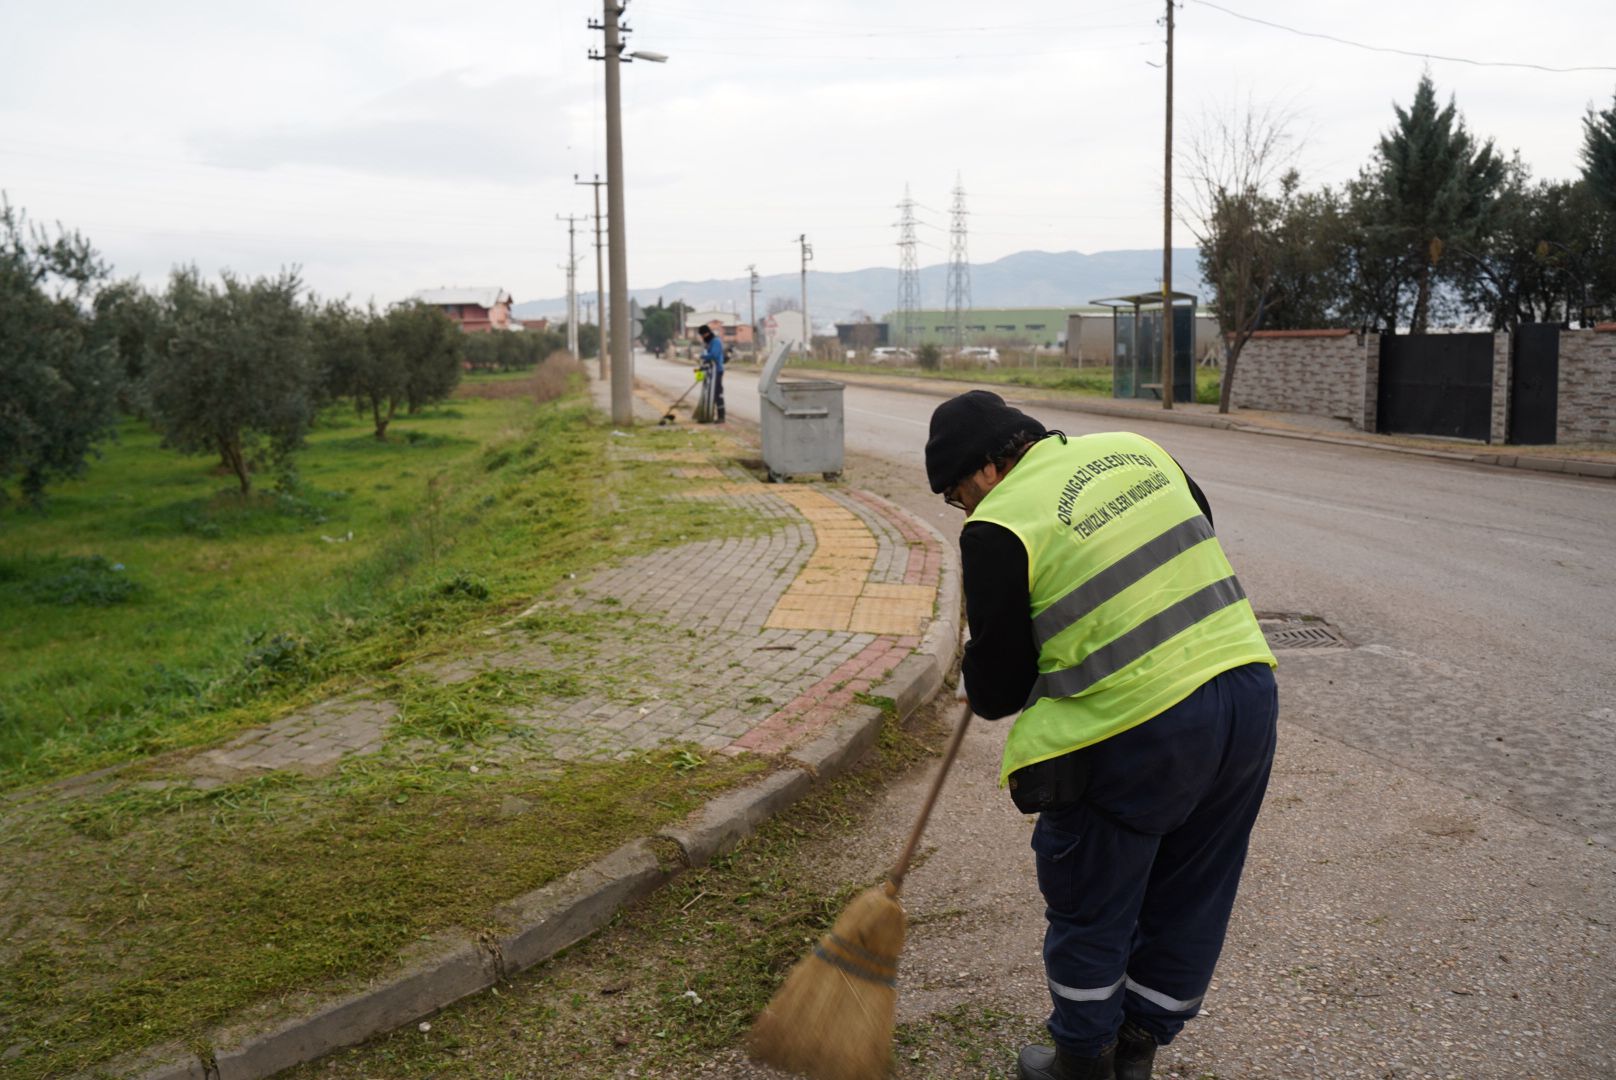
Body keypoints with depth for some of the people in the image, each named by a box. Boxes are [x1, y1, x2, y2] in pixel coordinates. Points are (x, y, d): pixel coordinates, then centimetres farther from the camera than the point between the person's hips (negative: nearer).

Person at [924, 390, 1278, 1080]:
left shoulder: (1001, 526, -11)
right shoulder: (1133, 448, 9)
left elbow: (997, 690, -7)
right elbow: (1201, 531, 25)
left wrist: (981, 681, 15)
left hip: (1135, 735, -7)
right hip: (1249, 696, 8)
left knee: (1090, 907, 15)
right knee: (1189, 901, 20)